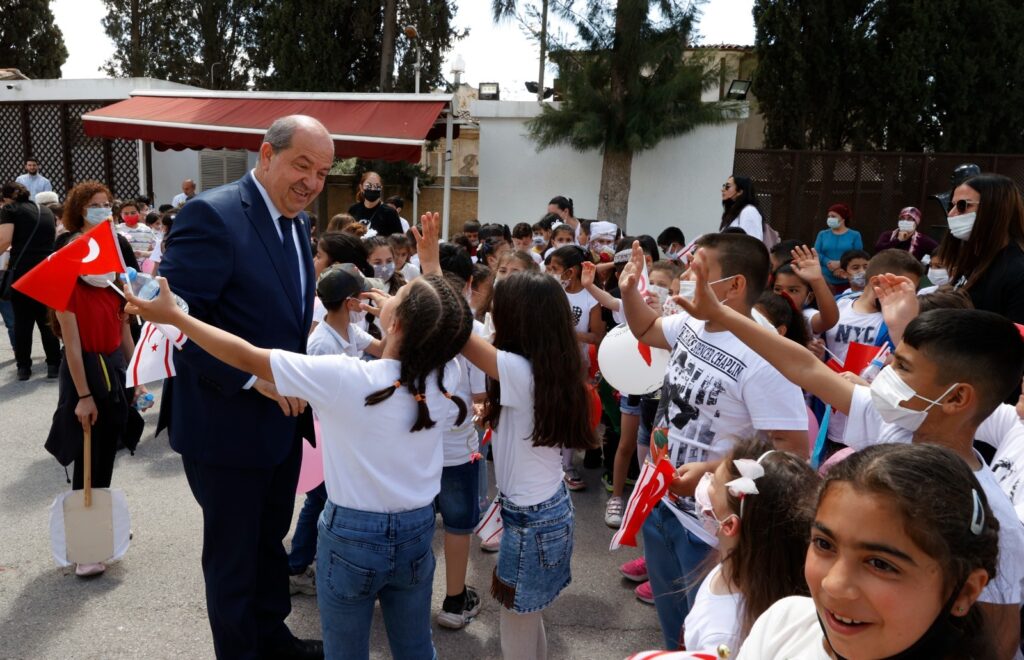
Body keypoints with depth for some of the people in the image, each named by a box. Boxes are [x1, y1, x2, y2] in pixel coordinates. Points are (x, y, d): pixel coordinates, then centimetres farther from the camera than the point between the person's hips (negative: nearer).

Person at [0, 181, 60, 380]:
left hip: (22, 271, -4)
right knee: (48, 320, 11)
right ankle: (54, 364, 11)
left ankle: (24, 366, 11)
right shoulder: (46, 211, 16)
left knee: (22, 321, 6)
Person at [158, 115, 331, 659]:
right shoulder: (212, 214, -21)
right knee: (232, 552, 13)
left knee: (270, 539, 25)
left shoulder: (296, 220, 6)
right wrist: (252, 376, -28)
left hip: (282, 418, 8)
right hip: (227, 425, -8)